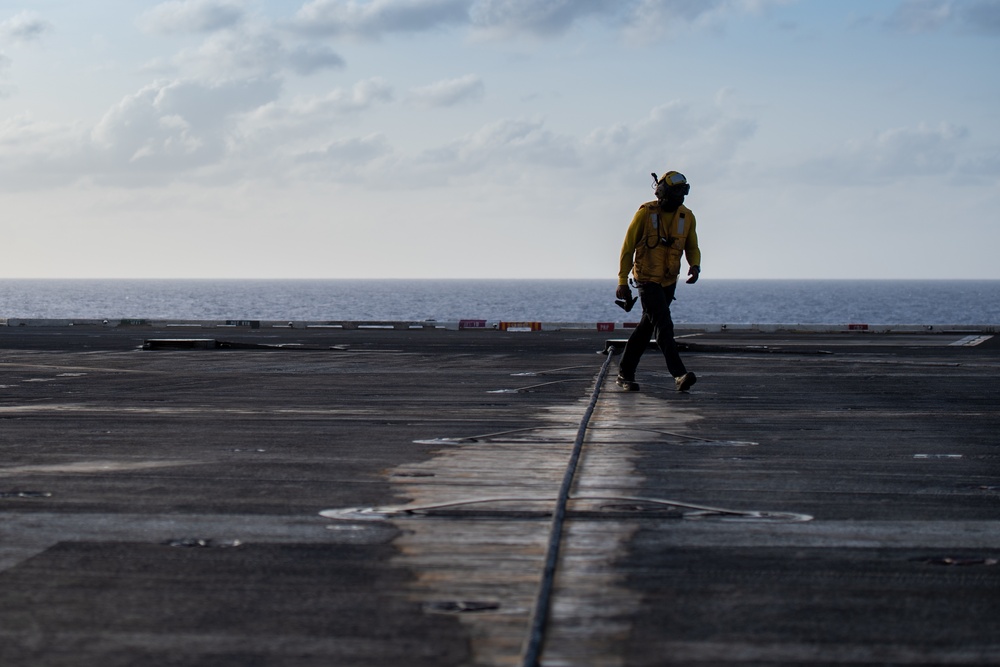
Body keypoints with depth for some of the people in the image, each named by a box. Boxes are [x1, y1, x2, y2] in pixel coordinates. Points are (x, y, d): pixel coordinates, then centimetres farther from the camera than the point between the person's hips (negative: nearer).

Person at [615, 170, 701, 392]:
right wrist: (622, 281, -5)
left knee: (647, 326, 13)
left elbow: (692, 248, 12)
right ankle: (679, 375, -26)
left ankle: (625, 373, 24)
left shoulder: (687, 217, 3)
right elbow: (628, 247, -5)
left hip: (669, 282, 6)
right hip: (647, 280, -6)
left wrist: (695, 266, -11)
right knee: (663, 325, -17)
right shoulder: (645, 213, -11)